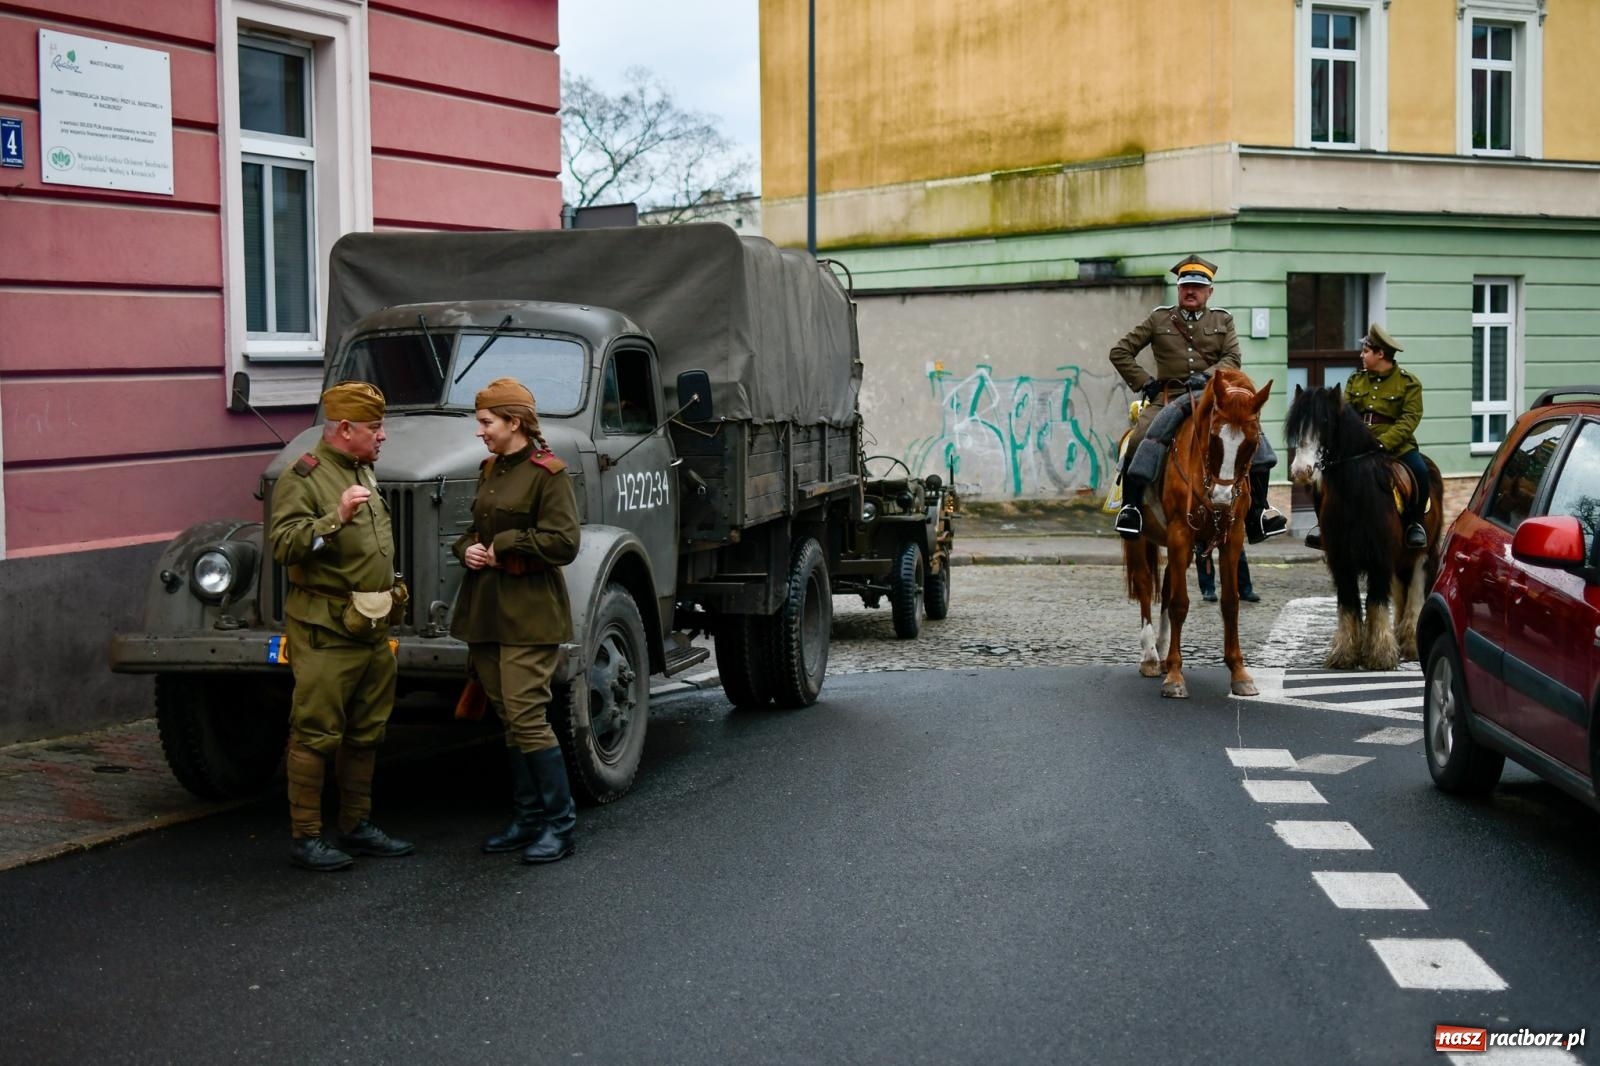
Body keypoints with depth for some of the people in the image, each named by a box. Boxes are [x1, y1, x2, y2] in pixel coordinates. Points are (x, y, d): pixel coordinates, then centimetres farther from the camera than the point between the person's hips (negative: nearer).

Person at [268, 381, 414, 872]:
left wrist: (390, 592, 29)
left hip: (372, 628, 9)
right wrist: (336, 516, -31)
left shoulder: (364, 472, 17)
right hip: (324, 632, -9)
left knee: (365, 733, 14)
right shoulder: (303, 478, -11)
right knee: (316, 735, -5)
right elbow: (284, 544, -22)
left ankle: (357, 826, 25)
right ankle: (305, 838, 0)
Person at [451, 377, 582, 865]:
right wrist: (467, 548, 3)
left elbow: (563, 543, -18)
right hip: (485, 613, 8)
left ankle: (559, 823, -1)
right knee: (508, 719, 11)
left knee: (528, 717, -10)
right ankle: (527, 819, 19)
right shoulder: (490, 470, 15)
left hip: (529, 614, -8)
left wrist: (504, 546, -14)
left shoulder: (547, 473, -10)